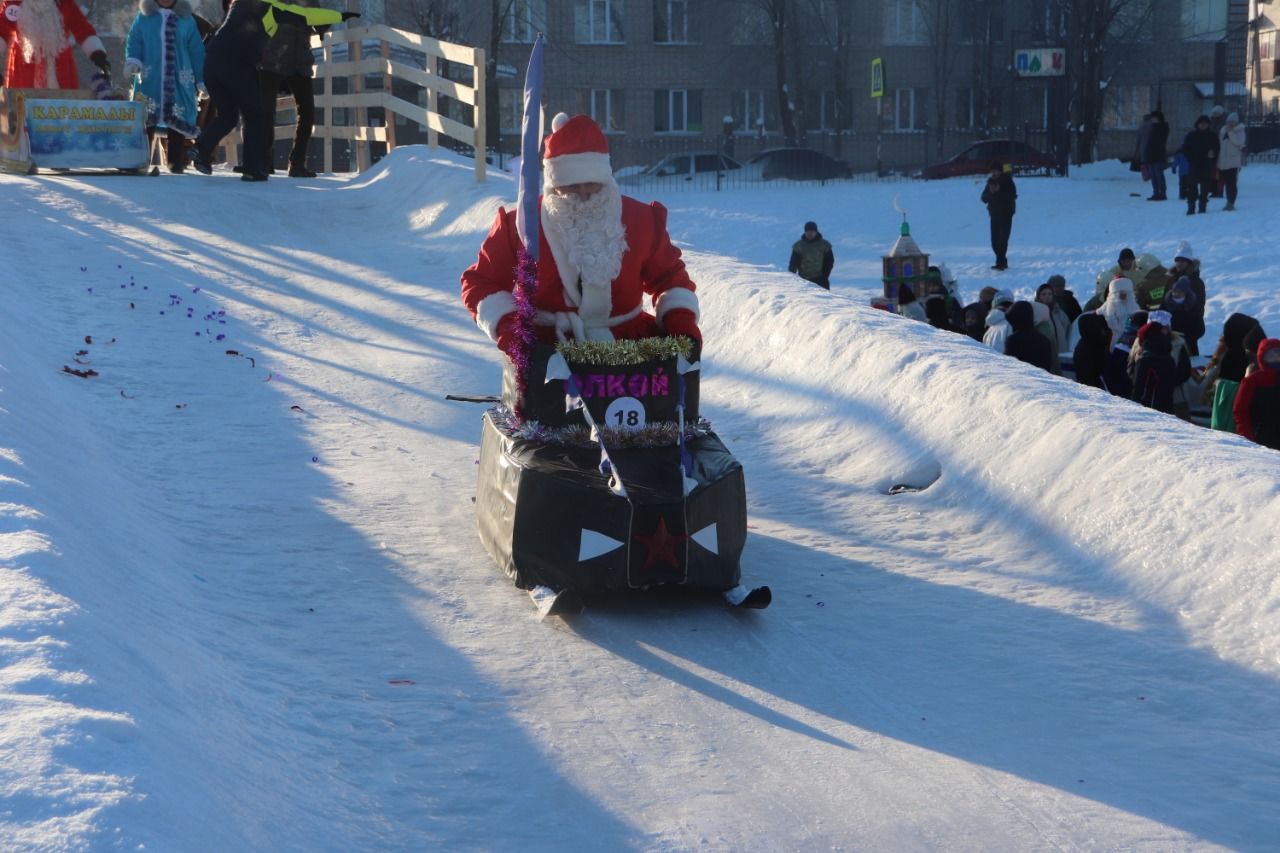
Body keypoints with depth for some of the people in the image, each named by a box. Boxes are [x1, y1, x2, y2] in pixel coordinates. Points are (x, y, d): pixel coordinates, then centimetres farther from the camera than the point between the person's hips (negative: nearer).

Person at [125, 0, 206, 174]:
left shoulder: (186, 19, 7)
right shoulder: (144, 16, 8)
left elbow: (196, 50, 7)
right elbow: (134, 41, 7)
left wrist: (202, 80, 5)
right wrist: (133, 60, -13)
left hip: (179, 81, 0)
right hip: (150, 81, 0)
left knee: (177, 121, -1)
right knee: (146, 121, -3)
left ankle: (176, 162, 4)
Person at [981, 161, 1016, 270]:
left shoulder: (1007, 181, -5)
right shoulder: (990, 181, 9)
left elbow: (1012, 196, -16)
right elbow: (984, 198, 6)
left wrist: (998, 191, -20)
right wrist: (990, 192, -14)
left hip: (1006, 213, -5)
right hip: (994, 214, 5)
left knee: (1002, 239, -13)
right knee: (995, 240, 3)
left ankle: (1000, 262, -14)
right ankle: (1003, 262, 16)